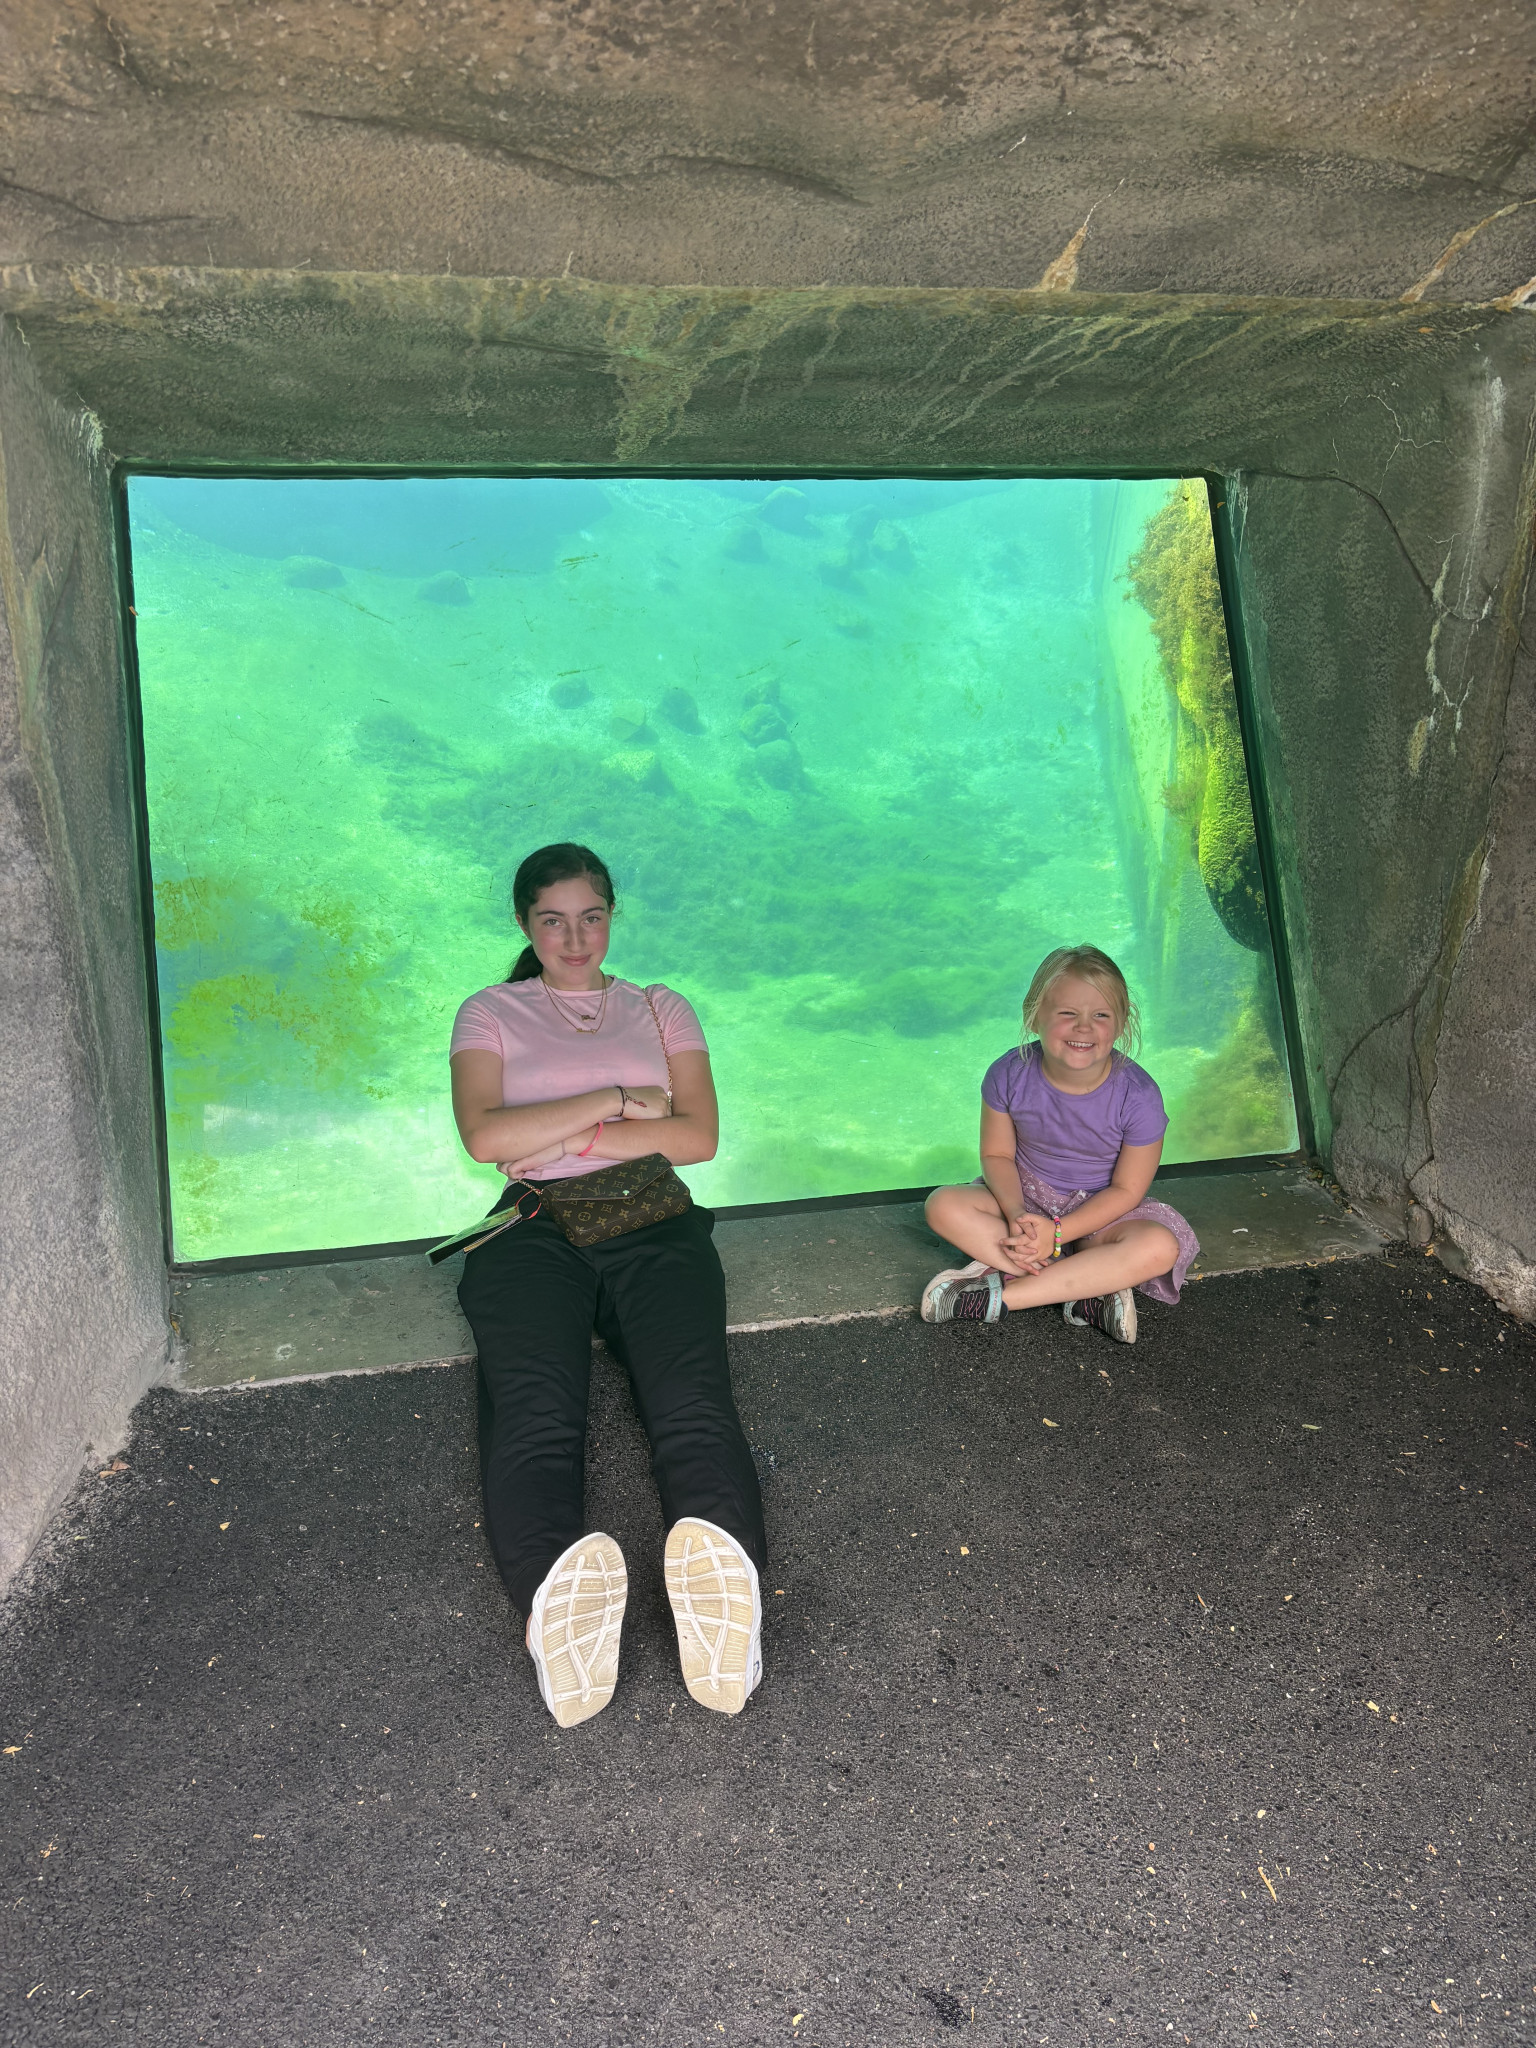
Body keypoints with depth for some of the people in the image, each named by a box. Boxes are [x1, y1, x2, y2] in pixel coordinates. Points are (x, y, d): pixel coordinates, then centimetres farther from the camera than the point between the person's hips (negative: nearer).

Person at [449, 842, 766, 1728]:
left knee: (694, 1399, -32)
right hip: (536, 1231, 0)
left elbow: (699, 1135, 10)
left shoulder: (662, 1008, 26)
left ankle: (722, 1577, -56)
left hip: (653, 1224, 1)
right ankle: (561, 1597, -58)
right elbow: (485, 1135, 2)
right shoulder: (491, 1014, 22)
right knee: (535, 1413, -34)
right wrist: (618, 1101, 0)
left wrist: (567, 1138, 0)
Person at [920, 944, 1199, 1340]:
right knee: (943, 1205, -25)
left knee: (1161, 1248, -32)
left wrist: (1056, 1233, -24)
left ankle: (999, 1294, -29)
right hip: (1025, 1199, 2)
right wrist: (1016, 1214, -25)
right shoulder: (1009, 1075, -18)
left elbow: (1127, 1189, -15)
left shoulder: (1138, 1096, -23)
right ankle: (1088, 1289, -26)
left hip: (1099, 1210, -1)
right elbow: (997, 1154, -6)